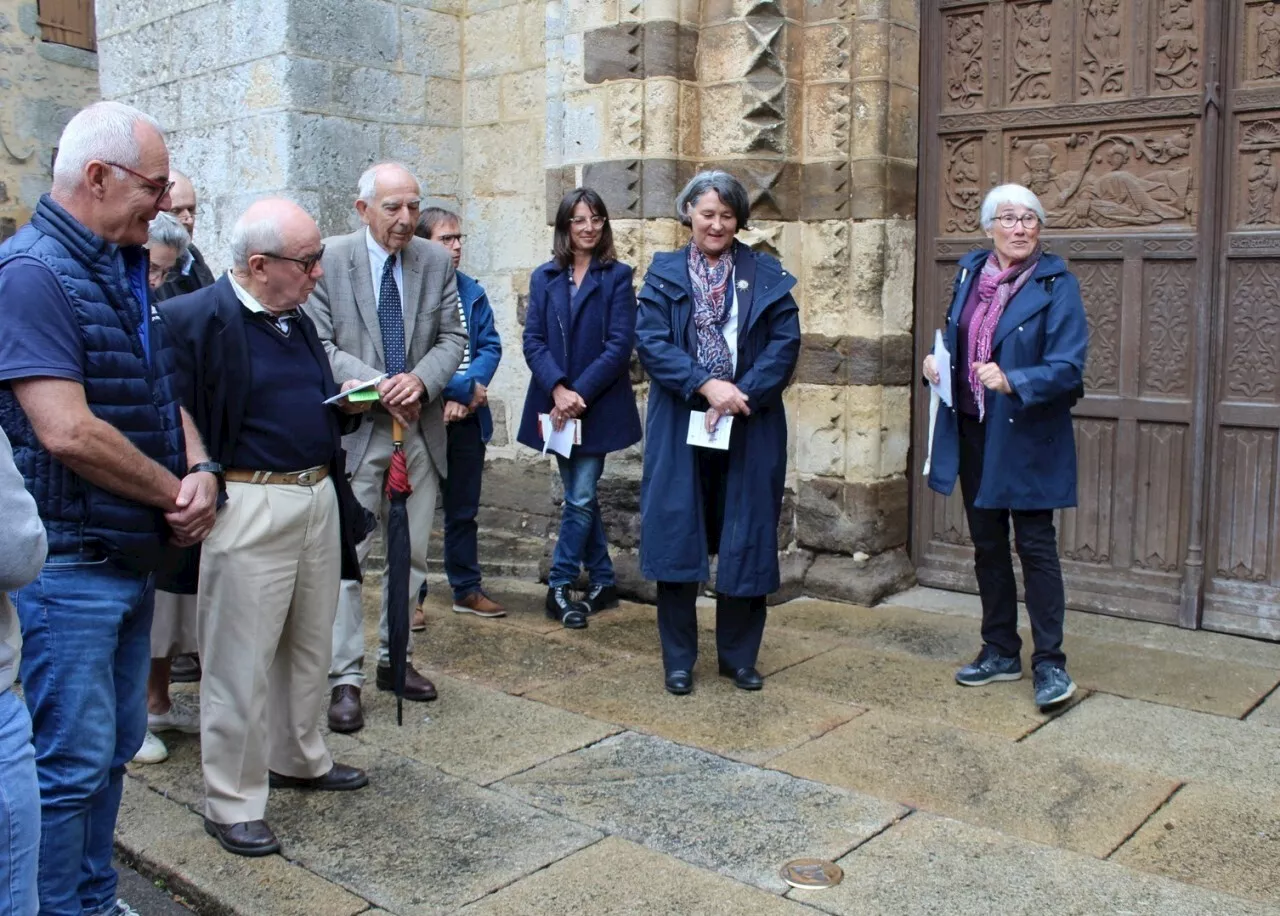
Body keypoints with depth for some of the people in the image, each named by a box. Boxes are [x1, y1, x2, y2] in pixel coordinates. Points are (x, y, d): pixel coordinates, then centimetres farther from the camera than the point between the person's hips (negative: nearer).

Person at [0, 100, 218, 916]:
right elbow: (68, 433, -24)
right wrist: (176, 494, -12)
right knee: (69, 764, 1)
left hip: (134, 556, 9)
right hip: (67, 565, -9)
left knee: (114, 750, 18)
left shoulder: (123, 272, 11)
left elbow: (161, 395, 16)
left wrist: (201, 470, -4)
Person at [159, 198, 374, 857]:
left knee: (309, 643, 19)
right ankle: (232, 804, 15)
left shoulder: (297, 320, 14)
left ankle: (299, 758, 38)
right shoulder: (194, 319, -13)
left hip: (319, 497, 8)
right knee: (241, 660, 2)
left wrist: (344, 404, 10)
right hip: (249, 506, -8)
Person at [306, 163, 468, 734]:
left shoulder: (436, 262, 6)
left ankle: (394, 658, 27)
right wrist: (378, 385, -19)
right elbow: (318, 344, -8)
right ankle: (345, 678, 5)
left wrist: (420, 380, -14)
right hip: (353, 428, -4)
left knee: (411, 553, 12)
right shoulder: (328, 259, -5)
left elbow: (452, 339, 5)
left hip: (420, 429, 4)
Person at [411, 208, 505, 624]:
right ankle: (411, 597, 15)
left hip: (467, 417, 5)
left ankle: (467, 590, 26)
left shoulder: (472, 292, 10)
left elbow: (491, 346, 4)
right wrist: (465, 388, -17)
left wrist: (469, 389, -13)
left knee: (463, 510, 15)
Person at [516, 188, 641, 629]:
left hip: (598, 406, -3)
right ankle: (602, 581, 24)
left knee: (580, 497, -4)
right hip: (556, 404, 4)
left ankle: (560, 586, 8)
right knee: (579, 495, 11)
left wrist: (579, 393, -16)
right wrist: (558, 390, -16)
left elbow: (620, 344, -9)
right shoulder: (544, 278, 7)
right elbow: (533, 341, -1)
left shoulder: (617, 276, -2)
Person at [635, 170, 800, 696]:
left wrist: (739, 395, -15)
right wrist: (706, 385, -19)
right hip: (679, 429, 0)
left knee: (745, 543, 5)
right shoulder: (663, 274, 6)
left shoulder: (767, 276, 7)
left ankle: (739, 656, 21)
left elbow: (785, 343, -2)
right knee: (677, 540, 1)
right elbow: (651, 342, -6)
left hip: (749, 430, 1)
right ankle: (678, 661, 14)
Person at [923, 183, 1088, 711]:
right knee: (987, 545, 13)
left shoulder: (1056, 284, -11)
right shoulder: (970, 273, 6)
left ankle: (1049, 663, 10)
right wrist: (937, 361, -2)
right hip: (973, 431, 6)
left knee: (1035, 547, -1)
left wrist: (1013, 382, -32)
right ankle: (1000, 652, 27)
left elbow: (1068, 366, -17)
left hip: (1028, 437, -6)